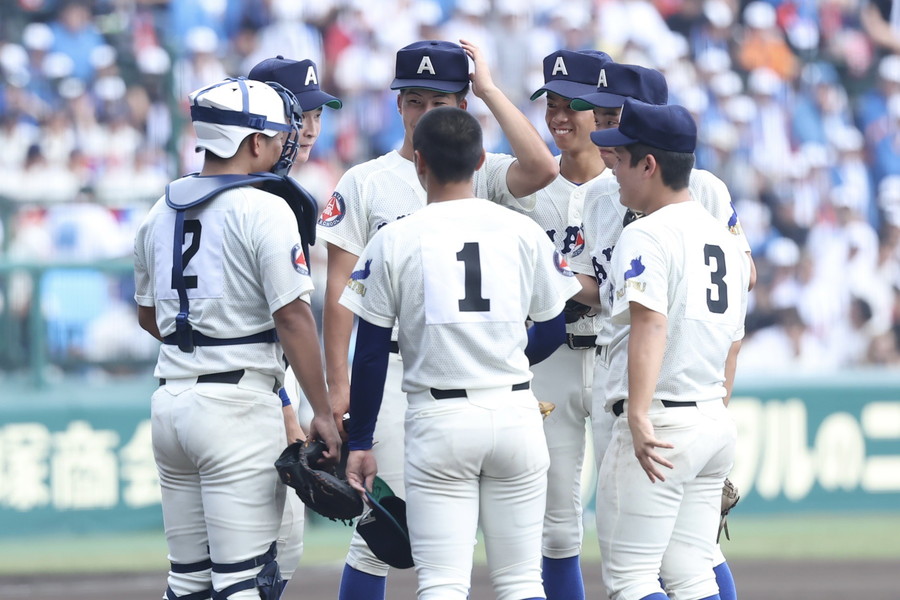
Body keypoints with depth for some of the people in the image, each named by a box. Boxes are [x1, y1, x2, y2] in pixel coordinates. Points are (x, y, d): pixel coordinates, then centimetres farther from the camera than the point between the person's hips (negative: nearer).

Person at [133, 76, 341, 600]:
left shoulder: (161, 213, 12)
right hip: (239, 403, -7)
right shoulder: (264, 210, -10)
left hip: (171, 400, 7)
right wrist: (322, 413, -8)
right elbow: (293, 317, -13)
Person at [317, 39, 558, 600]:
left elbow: (541, 169, -17)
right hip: (391, 367, -2)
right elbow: (341, 287, 2)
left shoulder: (482, 175, 6)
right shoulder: (365, 181, 5)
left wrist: (489, 88, -9)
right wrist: (338, 382, -5)